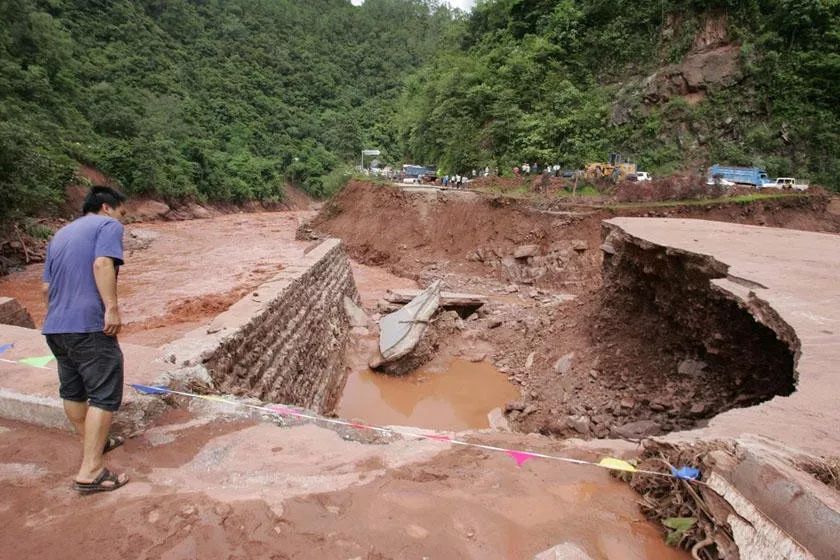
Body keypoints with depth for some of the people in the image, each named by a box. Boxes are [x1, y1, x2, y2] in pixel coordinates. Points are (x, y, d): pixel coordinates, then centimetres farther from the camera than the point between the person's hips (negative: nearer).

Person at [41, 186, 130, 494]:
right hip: (89, 325, -9)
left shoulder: (60, 234, 24)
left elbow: (47, 285, 23)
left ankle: (92, 443, 37)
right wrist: (112, 307, -22)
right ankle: (90, 471, -7)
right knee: (104, 394, -5)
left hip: (55, 326, 9)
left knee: (72, 390, 20)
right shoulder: (108, 225, -1)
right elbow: (102, 264, -19)